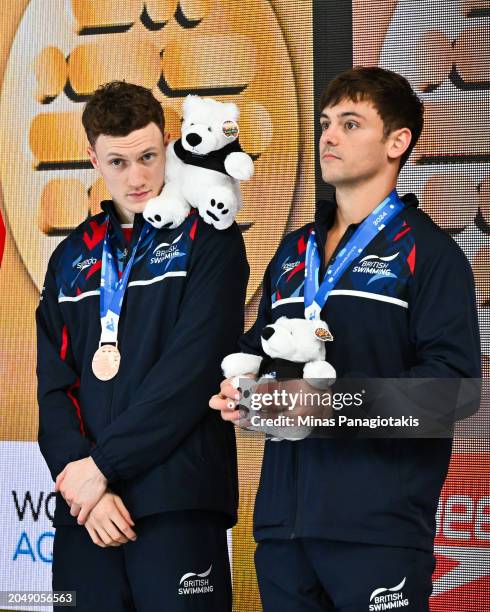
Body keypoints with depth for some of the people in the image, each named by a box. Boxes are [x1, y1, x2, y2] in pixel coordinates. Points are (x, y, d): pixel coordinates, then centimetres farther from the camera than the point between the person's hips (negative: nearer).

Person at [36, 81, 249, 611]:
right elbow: (53, 384, 8)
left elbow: (191, 369, -11)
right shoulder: (73, 256, 15)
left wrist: (103, 463, -12)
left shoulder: (208, 240, 0)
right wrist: (78, 474, -7)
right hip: (85, 507, 4)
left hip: (178, 502, -4)